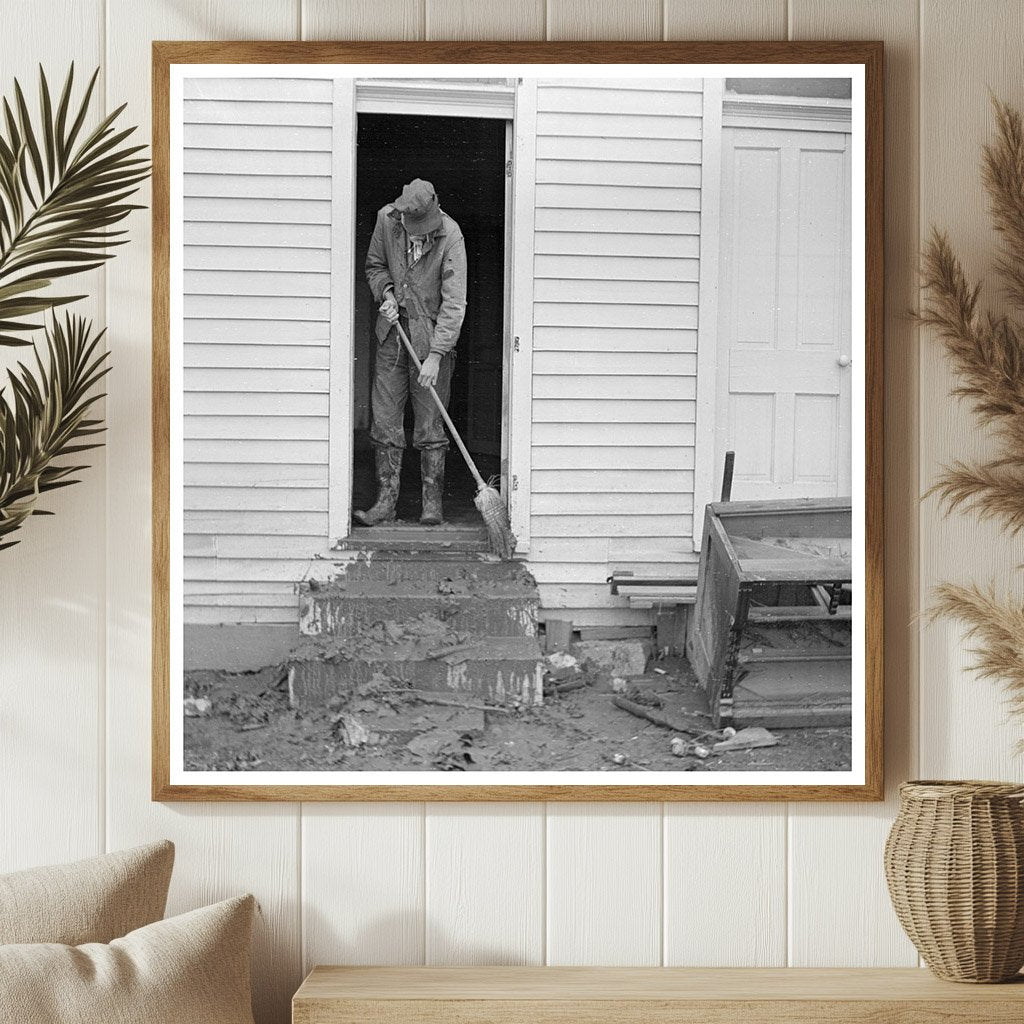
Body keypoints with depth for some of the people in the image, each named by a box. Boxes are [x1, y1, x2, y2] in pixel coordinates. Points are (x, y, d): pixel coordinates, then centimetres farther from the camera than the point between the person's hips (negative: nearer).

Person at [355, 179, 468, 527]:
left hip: (431, 333, -4)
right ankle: (386, 500, 7)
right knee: (385, 419, 2)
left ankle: (432, 501, 8)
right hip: (393, 330, 4)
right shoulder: (387, 218, -6)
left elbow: (454, 304, -18)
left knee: (430, 423, -2)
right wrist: (386, 292, -8)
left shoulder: (450, 236, -17)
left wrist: (435, 355, -22)